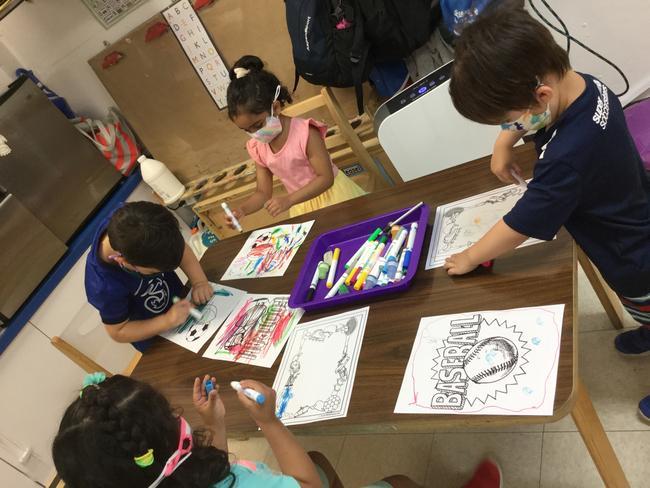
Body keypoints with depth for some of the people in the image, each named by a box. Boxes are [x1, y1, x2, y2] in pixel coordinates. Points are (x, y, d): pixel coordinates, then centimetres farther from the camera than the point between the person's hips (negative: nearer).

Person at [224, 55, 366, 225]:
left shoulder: (305, 132, -23)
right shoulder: (257, 148, -5)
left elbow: (326, 177, -24)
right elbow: (264, 192, 1)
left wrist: (289, 200, -33)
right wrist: (241, 210, -19)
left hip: (331, 196, -4)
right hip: (302, 208, 5)